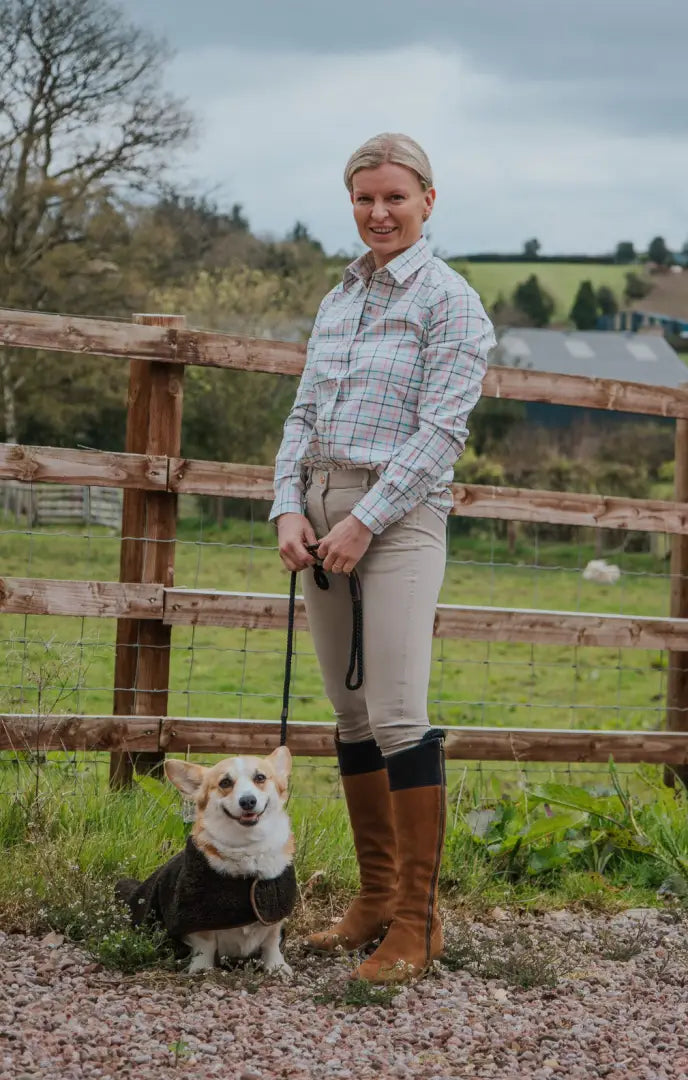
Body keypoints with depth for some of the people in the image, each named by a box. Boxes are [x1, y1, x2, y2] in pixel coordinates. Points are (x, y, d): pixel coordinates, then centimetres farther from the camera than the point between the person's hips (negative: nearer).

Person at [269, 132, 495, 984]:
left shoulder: (448, 300, -4)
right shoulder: (338, 300, 17)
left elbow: (441, 429, -11)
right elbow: (305, 414, 16)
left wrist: (365, 521, -16)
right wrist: (289, 507, 0)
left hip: (401, 513, -7)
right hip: (324, 515, 7)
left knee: (398, 713, -12)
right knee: (350, 713, 9)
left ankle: (417, 920, -7)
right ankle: (377, 894, 18)